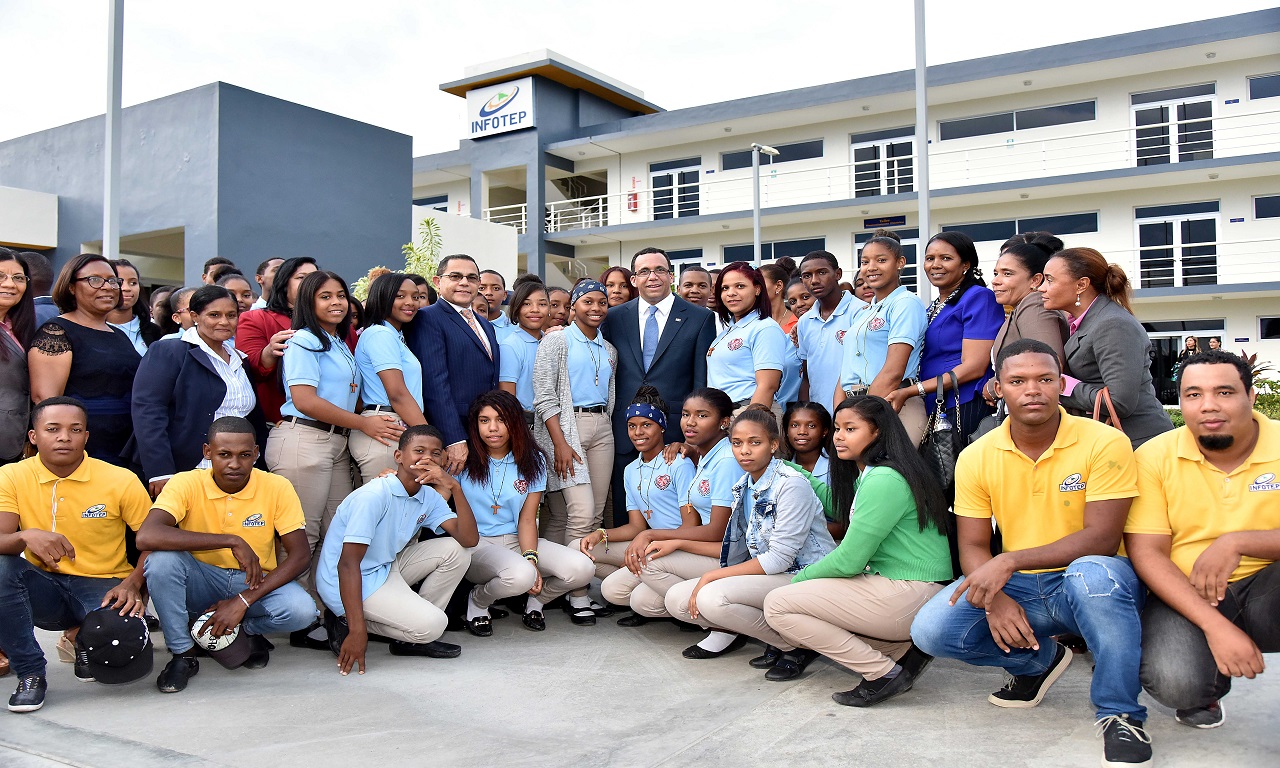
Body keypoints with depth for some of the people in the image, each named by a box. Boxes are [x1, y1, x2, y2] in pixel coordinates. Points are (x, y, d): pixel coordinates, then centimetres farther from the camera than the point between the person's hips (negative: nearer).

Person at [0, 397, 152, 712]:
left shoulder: (121, 481, -8)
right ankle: (30, 674, -13)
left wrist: (132, 584, -20)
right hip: (45, 588, 2)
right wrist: (26, 536, -36)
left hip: (103, 587, -1)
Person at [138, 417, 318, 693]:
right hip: (200, 583, 0)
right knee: (161, 558, -30)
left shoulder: (277, 487, -12)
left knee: (302, 610, -30)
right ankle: (183, 653, -10)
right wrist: (231, 541, -34)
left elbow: (301, 556, -14)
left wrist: (243, 600, -24)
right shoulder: (186, 483, -14)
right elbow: (146, 536, -31)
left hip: (255, 584, 0)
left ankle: (247, 630, 5)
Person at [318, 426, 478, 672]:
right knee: (432, 625, -20)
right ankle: (345, 622, -3)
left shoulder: (429, 496, 1)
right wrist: (357, 630, -32)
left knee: (455, 550, -4)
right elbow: (348, 563, -26)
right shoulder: (374, 495, -22)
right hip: (350, 582, -8)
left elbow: (469, 539, -9)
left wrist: (455, 488, -20)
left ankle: (409, 639, 2)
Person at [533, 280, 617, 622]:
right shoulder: (556, 341, 0)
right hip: (566, 426, -6)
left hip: (601, 428, 6)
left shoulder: (609, 350, 18)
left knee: (596, 513, 2)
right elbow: (544, 395, -7)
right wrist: (560, 443, -16)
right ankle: (577, 596, -6)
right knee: (581, 511, -14)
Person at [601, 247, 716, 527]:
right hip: (625, 435, 3)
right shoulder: (614, 317, 10)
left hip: (676, 432, -2)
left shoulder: (700, 318, 2)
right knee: (624, 514, 9)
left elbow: (703, 381, 0)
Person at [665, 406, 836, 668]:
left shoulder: (791, 484, -16)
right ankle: (728, 631, 20)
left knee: (712, 597, -29)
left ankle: (797, 646, -11)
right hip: (764, 577, 8)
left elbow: (778, 559, -20)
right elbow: (737, 552, 12)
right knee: (677, 599, -8)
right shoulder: (742, 488, 9)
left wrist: (711, 576, -18)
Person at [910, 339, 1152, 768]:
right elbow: (973, 547, 0)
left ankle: (1121, 713, -15)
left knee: (1093, 573, -40)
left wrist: (1010, 561, -30)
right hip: (1016, 587, 4)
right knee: (931, 631, -19)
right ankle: (1040, 660, 12)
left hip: (1091, 585, -3)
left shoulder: (1105, 443, -13)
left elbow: (1101, 540, -19)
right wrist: (995, 600, -22)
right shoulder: (976, 458, -2)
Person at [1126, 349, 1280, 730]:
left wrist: (1237, 542, -27)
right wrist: (1214, 625, -21)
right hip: (1184, 595, 0)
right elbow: (1146, 552, -11)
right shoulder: (1154, 456, -4)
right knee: (1173, 682, -30)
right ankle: (1203, 691, 10)